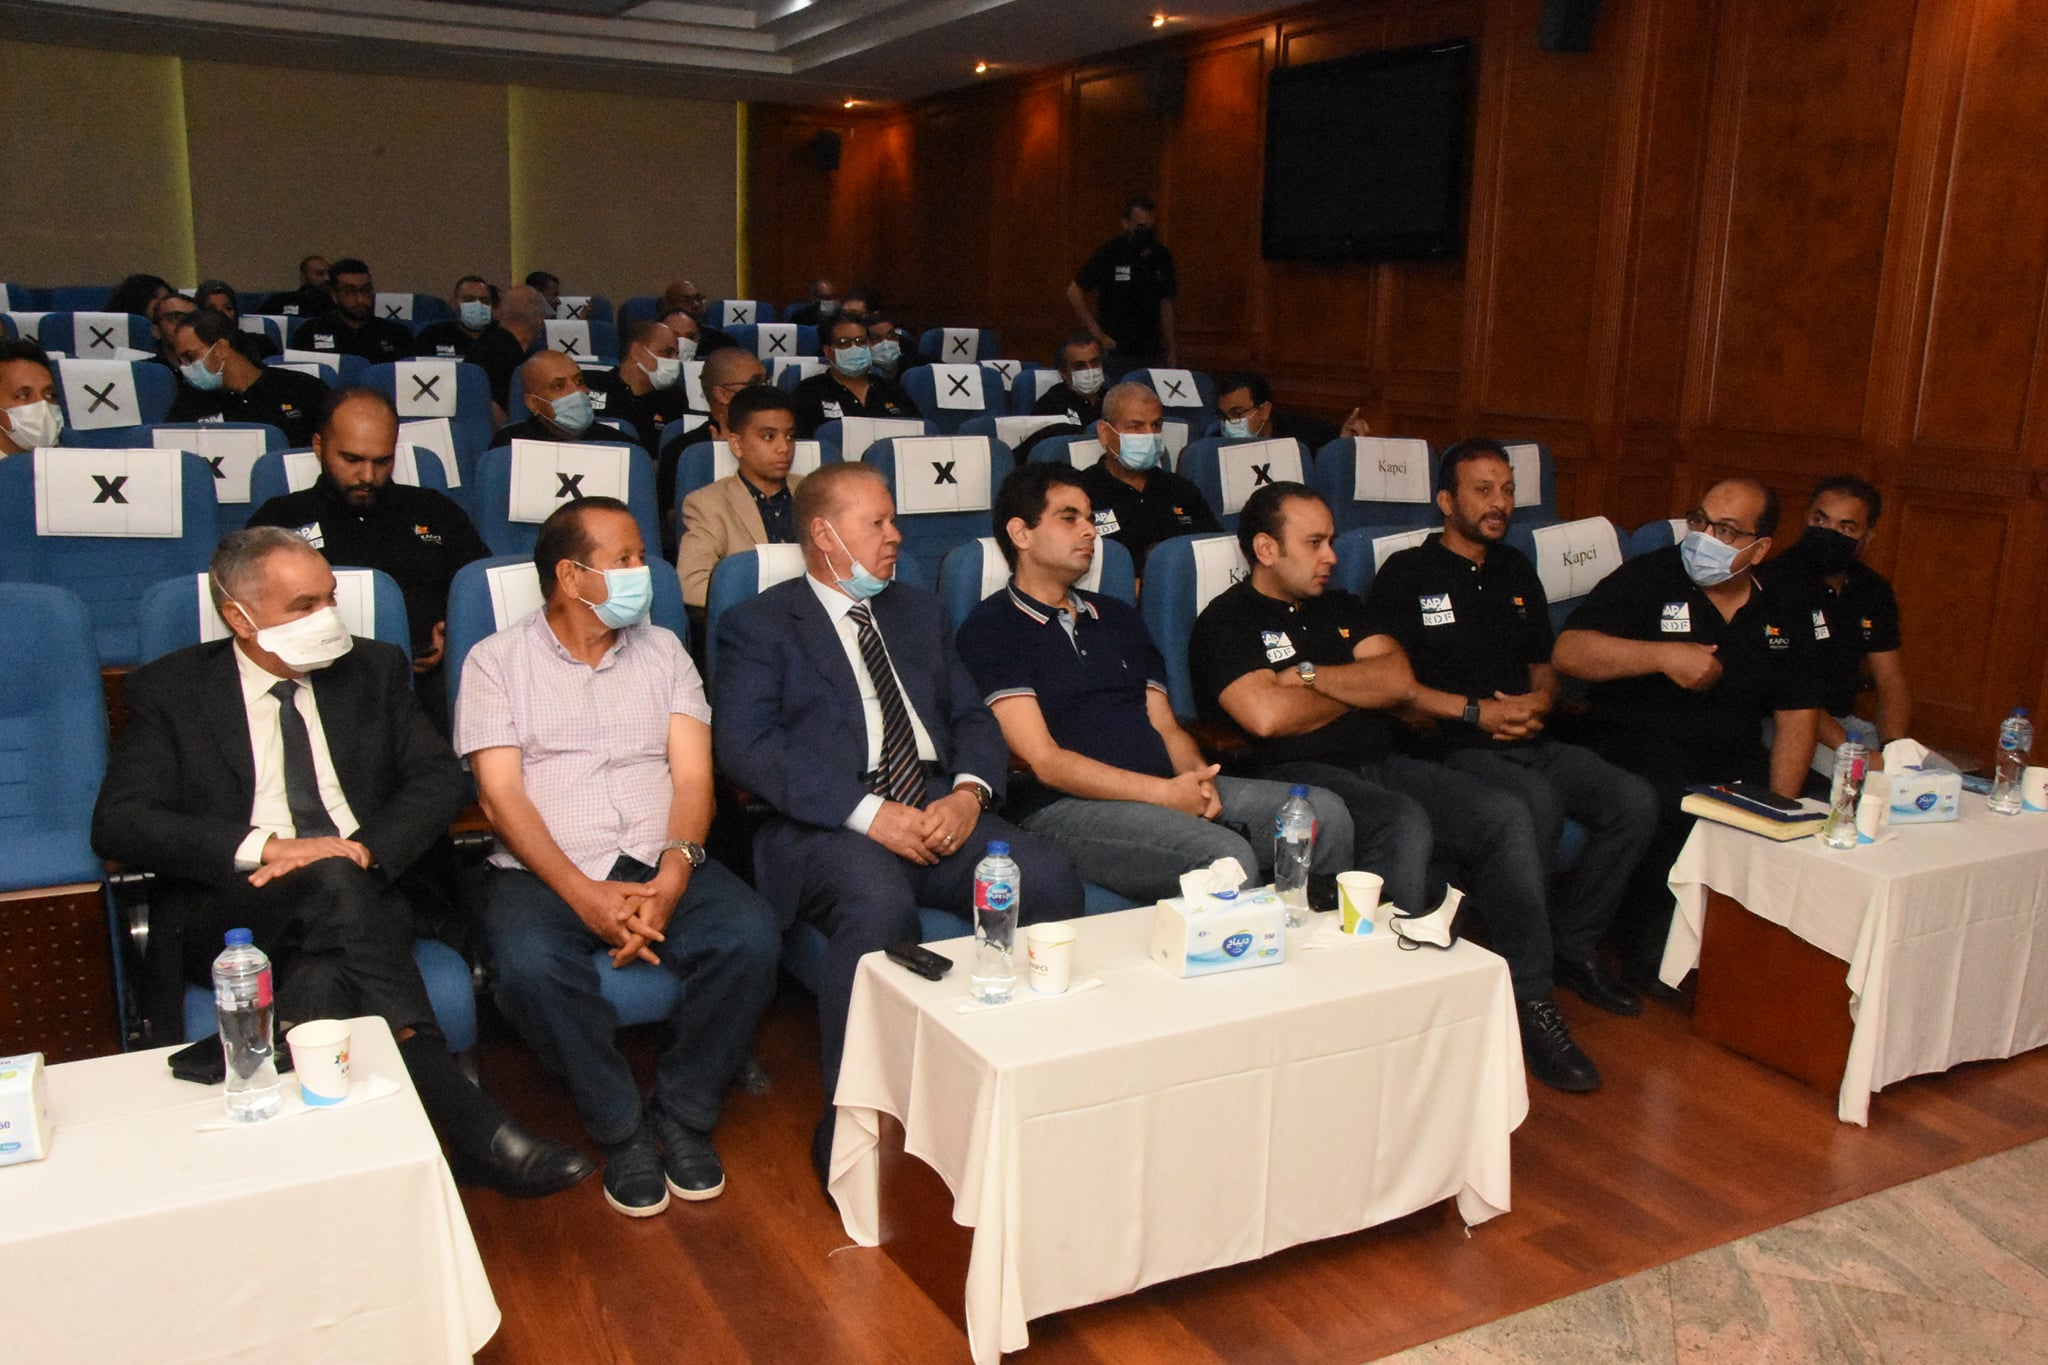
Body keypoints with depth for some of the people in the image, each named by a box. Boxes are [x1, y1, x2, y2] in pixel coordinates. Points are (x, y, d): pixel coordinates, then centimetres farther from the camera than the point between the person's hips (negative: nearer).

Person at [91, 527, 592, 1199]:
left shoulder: (373, 670, 14)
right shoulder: (169, 689, 7)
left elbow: (441, 778, 5)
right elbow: (117, 823, -5)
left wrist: (364, 848, -15)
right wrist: (263, 846, -20)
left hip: (365, 898, 2)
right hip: (232, 912, -2)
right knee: (334, 883, -35)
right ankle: (468, 1124, -38)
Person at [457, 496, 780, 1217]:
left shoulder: (662, 651, 15)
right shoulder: (496, 661, 6)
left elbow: (692, 778, 5)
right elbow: (501, 796, -4)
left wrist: (673, 874, -16)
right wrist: (585, 895, -19)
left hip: (661, 864, 2)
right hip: (546, 872, -2)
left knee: (752, 935, -26)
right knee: (531, 964, -34)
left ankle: (683, 1112, -5)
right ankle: (621, 1128, -10)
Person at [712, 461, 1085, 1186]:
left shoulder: (919, 611, 25)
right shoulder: (758, 624, 6)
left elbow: (973, 717, 19)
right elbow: (746, 746, -8)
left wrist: (969, 791, -5)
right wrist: (869, 813, -19)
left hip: (938, 808, 5)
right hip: (827, 826, -5)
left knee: (1051, 881, -23)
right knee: (881, 906, -37)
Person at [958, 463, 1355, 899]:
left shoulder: (1118, 617, 24)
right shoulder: (990, 630, 0)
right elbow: (1041, 760, -9)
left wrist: (1199, 778, -3)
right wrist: (1163, 793, -14)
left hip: (1173, 791, 7)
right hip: (1065, 808, -7)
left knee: (1324, 813, -10)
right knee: (1227, 857, -32)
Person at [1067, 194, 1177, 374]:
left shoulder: (1162, 256, 8)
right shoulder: (1109, 253, -6)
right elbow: (1074, 292, -5)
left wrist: (1170, 348, 11)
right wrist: (1098, 335, -8)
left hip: (1153, 353, 4)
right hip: (1117, 355, -4)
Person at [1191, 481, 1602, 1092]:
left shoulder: (1341, 608, 24)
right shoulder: (1226, 623, 3)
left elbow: (1400, 681, 8)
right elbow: (1267, 716, -14)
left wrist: (1309, 676, -3)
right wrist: (1358, 692, 2)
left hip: (1385, 764, 6)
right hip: (1299, 776, -6)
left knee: (1507, 817, -16)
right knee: (1404, 824, -35)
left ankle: (1529, 1000, -11)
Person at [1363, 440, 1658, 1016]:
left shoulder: (1517, 571, 21)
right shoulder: (1407, 574, 1)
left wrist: (1538, 700, 2)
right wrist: (1477, 712, -13)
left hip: (1528, 742, 7)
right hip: (1449, 746, -6)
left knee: (1636, 800, -16)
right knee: (1539, 802, -34)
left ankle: (1572, 946, 0)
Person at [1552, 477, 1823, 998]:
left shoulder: (1786, 608, 12)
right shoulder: (1647, 578, -2)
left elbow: (1797, 716, 9)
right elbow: (1567, 652, -13)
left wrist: (1779, 812, -4)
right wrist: (1664, 654, -23)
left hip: (1735, 758, 4)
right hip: (1640, 746, -4)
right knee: (1673, 809, -32)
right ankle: (1646, 954, -9)